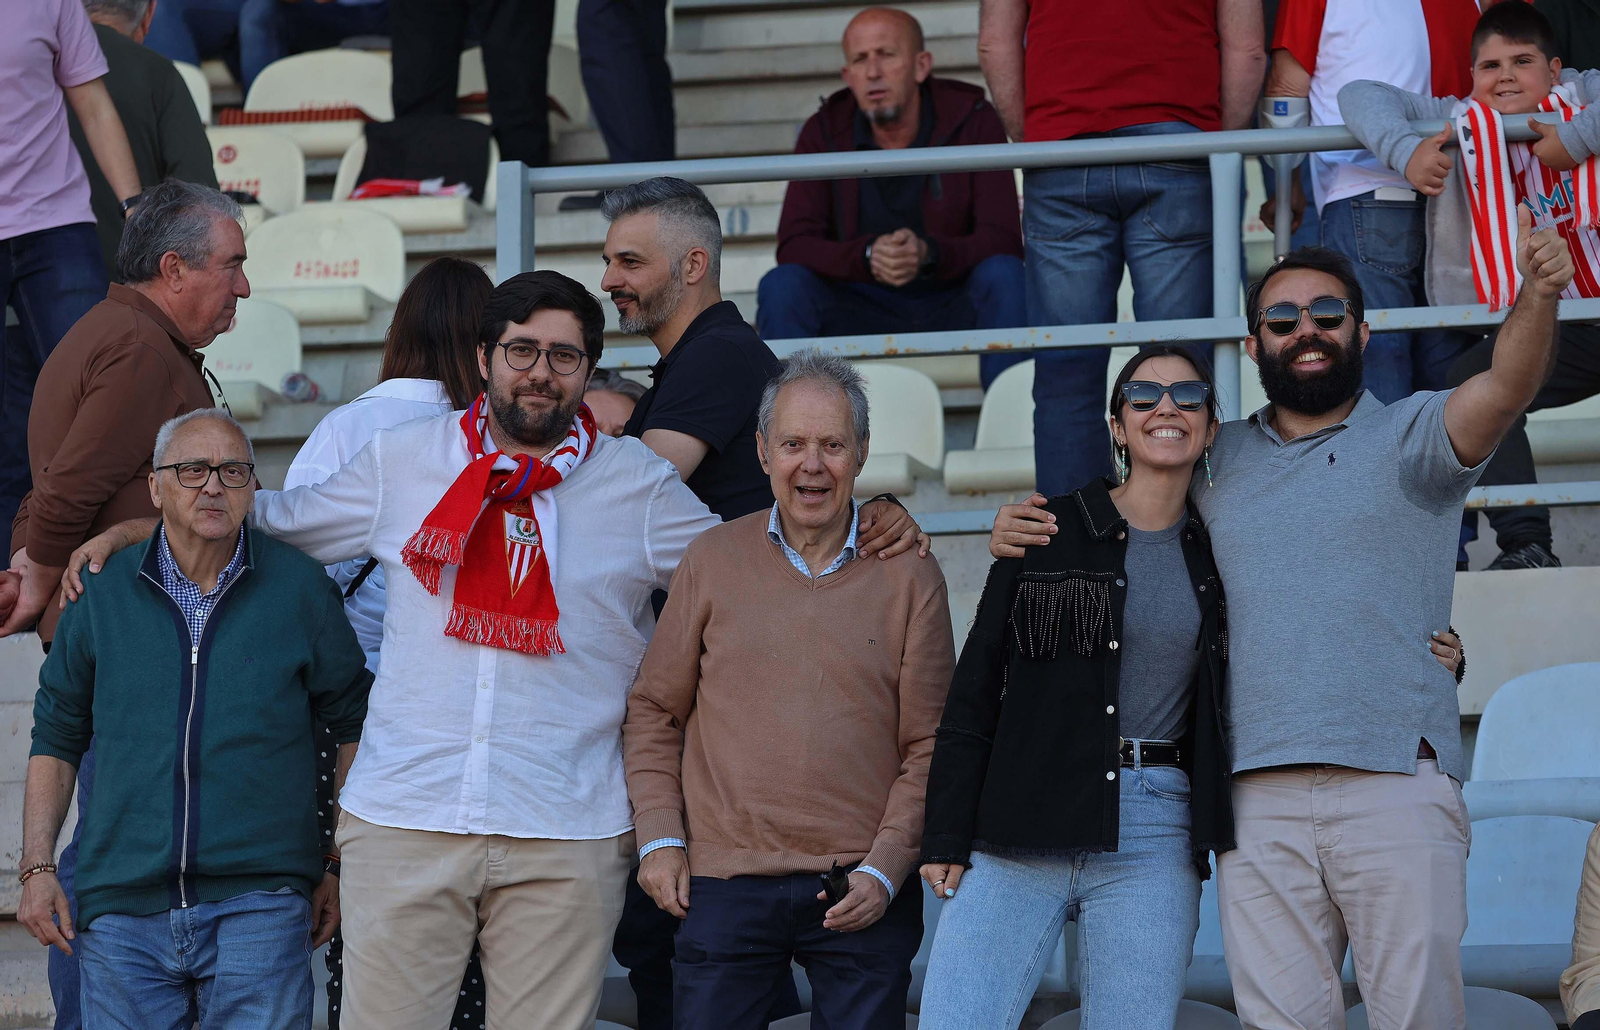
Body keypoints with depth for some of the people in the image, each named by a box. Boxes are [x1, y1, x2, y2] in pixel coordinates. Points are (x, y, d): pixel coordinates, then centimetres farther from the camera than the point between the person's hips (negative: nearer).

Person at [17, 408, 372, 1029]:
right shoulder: (104, 593, 7)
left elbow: (355, 723, 13)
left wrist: (342, 866, 10)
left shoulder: (298, 587, 4)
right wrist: (37, 869, 7)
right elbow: (57, 737, 15)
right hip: (121, 917, 2)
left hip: (257, 905, -2)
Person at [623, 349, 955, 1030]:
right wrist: (659, 836, 1)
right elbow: (655, 712, 11)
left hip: (863, 893, 0)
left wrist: (885, 868, -5)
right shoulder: (712, 561, 6)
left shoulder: (909, 576, 4)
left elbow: (929, 746, 4)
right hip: (725, 882, 0)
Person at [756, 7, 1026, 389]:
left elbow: (1003, 242, -15)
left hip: (957, 305, -1)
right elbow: (794, 246, -11)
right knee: (782, 285, -26)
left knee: (1004, 275, -32)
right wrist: (868, 255, -32)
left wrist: (929, 254, -36)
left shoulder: (972, 120, -8)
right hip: (862, 308, 1)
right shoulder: (823, 132, -3)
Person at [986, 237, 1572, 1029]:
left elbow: (1506, 386, -10)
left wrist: (1537, 293, -31)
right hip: (1259, 797, 3)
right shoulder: (1217, 461, 19)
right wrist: (1021, 528, 12)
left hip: (1394, 786, -3)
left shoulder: (1409, 436, 8)